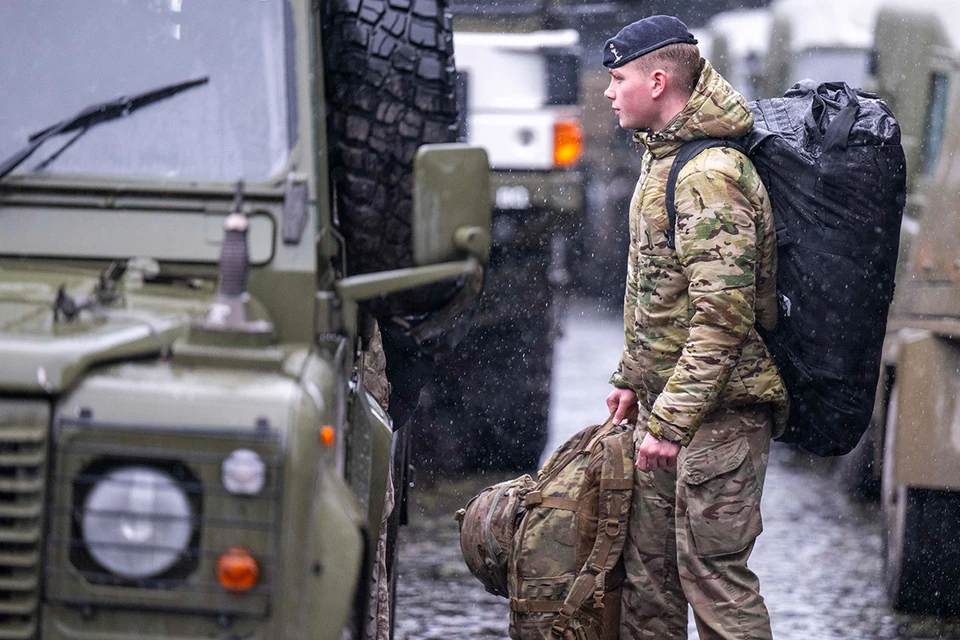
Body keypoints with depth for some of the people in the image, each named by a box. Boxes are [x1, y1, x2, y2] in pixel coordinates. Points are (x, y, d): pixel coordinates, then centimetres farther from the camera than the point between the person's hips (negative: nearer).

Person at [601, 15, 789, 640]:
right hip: (668, 404, 10)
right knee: (648, 564, 14)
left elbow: (723, 314, -25)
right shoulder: (663, 158, 14)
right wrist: (634, 378, 24)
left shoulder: (710, 174, -20)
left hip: (720, 408, -10)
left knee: (712, 571, -9)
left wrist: (672, 418, -25)